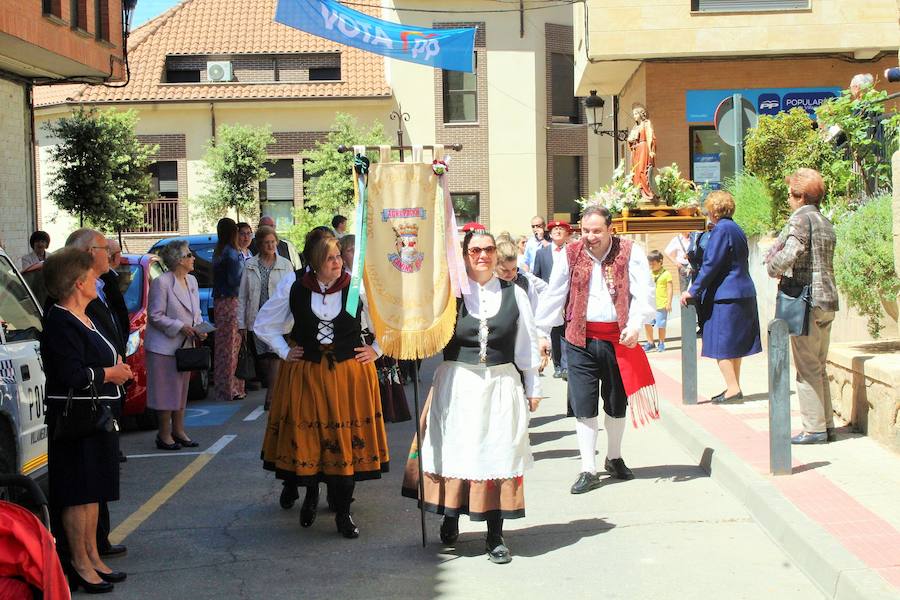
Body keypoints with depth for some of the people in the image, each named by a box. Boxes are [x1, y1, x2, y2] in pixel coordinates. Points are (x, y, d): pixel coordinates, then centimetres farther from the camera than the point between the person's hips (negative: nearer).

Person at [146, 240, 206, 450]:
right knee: (165, 391, -2)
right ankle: (164, 435, 7)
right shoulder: (161, 282, -14)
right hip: (164, 346, -8)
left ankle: (178, 431, 24)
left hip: (185, 345, 8)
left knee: (181, 389, 14)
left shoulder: (192, 281, 10)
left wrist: (199, 330, -1)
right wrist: (181, 327, -19)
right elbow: (155, 316, -14)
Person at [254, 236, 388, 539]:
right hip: (304, 374, 1)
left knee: (347, 441, 1)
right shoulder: (293, 286, -5)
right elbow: (263, 324, 10)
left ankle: (343, 513, 11)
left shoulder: (358, 286, -7)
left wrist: (376, 350, 2)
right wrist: (284, 352, 4)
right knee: (305, 438, 5)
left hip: (350, 374, -1)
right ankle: (311, 493, 30)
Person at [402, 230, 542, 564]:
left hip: (502, 385, 1)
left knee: (498, 456, 3)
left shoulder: (514, 294, 5)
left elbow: (527, 344, 10)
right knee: (455, 452, 5)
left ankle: (495, 536, 13)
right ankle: (451, 519, 26)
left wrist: (532, 388, 11)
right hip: (457, 384, -1)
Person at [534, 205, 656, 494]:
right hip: (581, 339, 1)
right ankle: (588, 470, 6)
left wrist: (635, 324, -25)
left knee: (617, 401, 13)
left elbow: (643, 292, -11)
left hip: (618, 338, 0)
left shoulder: (630, 252, -4)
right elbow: (553, 294, 6)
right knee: (583, 404, -1)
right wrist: (543, 332, 7)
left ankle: (614, 458, 34)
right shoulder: (571, 254, 2)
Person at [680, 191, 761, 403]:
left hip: (725, 296, -10)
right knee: (734, 344, 13)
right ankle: (734, 387, 17)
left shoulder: (721, 229, -14)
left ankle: (732, 388, -8)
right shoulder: (736, 229, 15)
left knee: (721, 345, -6)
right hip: (743, 294, 10)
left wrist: (693, 290, -13)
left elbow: (711, 264, -18)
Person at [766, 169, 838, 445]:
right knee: (819, 368, 15)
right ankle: (827, 424, 18)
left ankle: (814, 429, 0)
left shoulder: (800, 218, -10)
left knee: (807, 369, -3)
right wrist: (786, 275, 10)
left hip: (806, 301, -9)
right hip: (828, 300, 9)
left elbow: (790, 254, -25)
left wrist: (772, 265, -6)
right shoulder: (826, 223, 17)